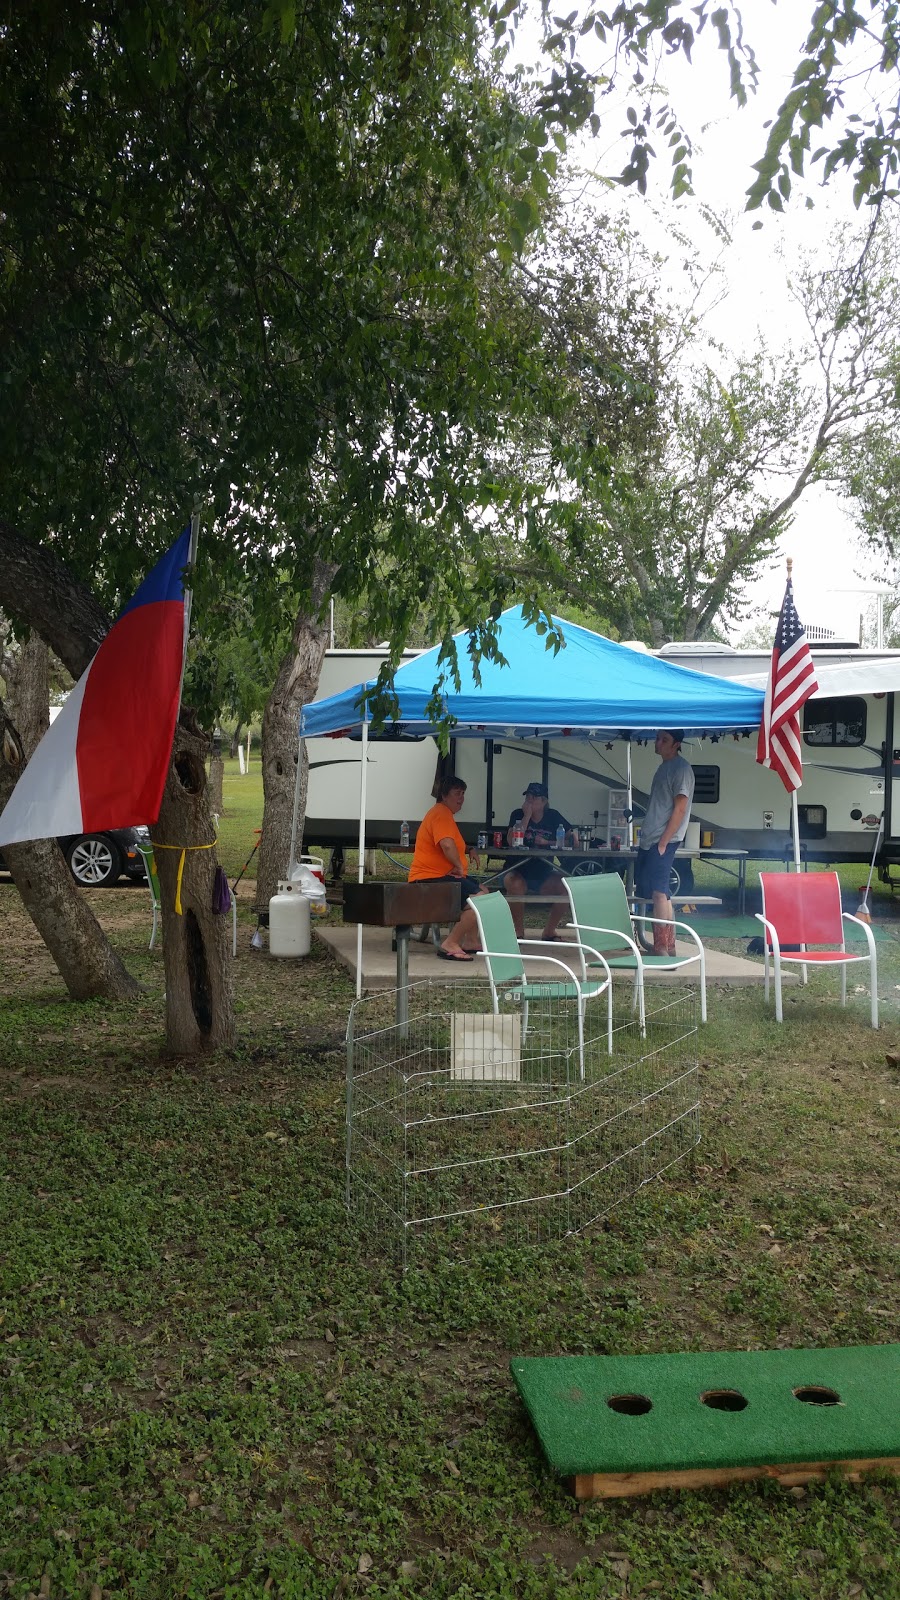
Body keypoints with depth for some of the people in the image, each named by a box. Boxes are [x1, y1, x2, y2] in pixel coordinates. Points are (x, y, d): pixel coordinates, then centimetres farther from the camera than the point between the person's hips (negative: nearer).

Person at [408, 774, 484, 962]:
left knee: (481, 890, 24)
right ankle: (450, 944, -22)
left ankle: (470, 941, 23)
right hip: (431, 878, -12)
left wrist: (470, 850, 21)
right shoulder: (441, 813, -14)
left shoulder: (444, 813, 23)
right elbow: (447, 844, -33)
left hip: (441, 875, 12)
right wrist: (459, 866, -18)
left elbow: (455, 844, 40)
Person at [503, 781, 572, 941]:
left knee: (565, 888, -23)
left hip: (543, 871, 2)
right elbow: (511, 841, -17)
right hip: (518, 870, -2)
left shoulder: (553, 816, 5)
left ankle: (549, 931, -3)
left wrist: (547, 842, -11)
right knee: (515, 885, -35)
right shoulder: (518, 814, -1)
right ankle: (518, 932, -16)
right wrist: (527, 816, -16)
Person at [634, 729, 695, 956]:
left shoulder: (681, 768, -10)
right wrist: (645, 833, 16)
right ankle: (668, 946, 17)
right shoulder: (664, 767, 18)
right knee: (649, 891, 10)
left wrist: (663, 842, -18)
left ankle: (662, 948, -12)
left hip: (663, 841, -10)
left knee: (659, 892, -13)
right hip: (649, 839, 10)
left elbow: (680, 808, -16)